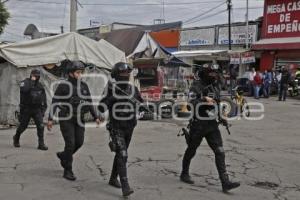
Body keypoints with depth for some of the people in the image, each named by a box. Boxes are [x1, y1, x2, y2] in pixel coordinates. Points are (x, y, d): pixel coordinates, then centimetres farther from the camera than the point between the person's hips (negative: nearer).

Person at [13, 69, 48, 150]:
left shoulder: (40, 86, 9)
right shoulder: (25, 82, -6)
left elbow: (44, 99, 16)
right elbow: (24, 89, -31)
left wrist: (43, 108, 11)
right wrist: (32, 81, -24)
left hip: (37, 109, 3)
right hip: (26, 109, -3)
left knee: (40, 125, -11)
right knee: (23, 126, 10)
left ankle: (41, 144, -8)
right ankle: (16, 138, 39)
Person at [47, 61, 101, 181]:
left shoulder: (84, 86, 6)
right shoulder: (63, 86, -6)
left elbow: (89, 103, 12)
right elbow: (55, 102, -6)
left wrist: (95, 117, 6)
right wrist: (50, 119, -12)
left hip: (79, 119, 5)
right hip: (66, 119, -5)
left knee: (79, 142, 4)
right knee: (70, 143, -9)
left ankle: (63, 155, 33)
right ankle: (67, 171, 3)